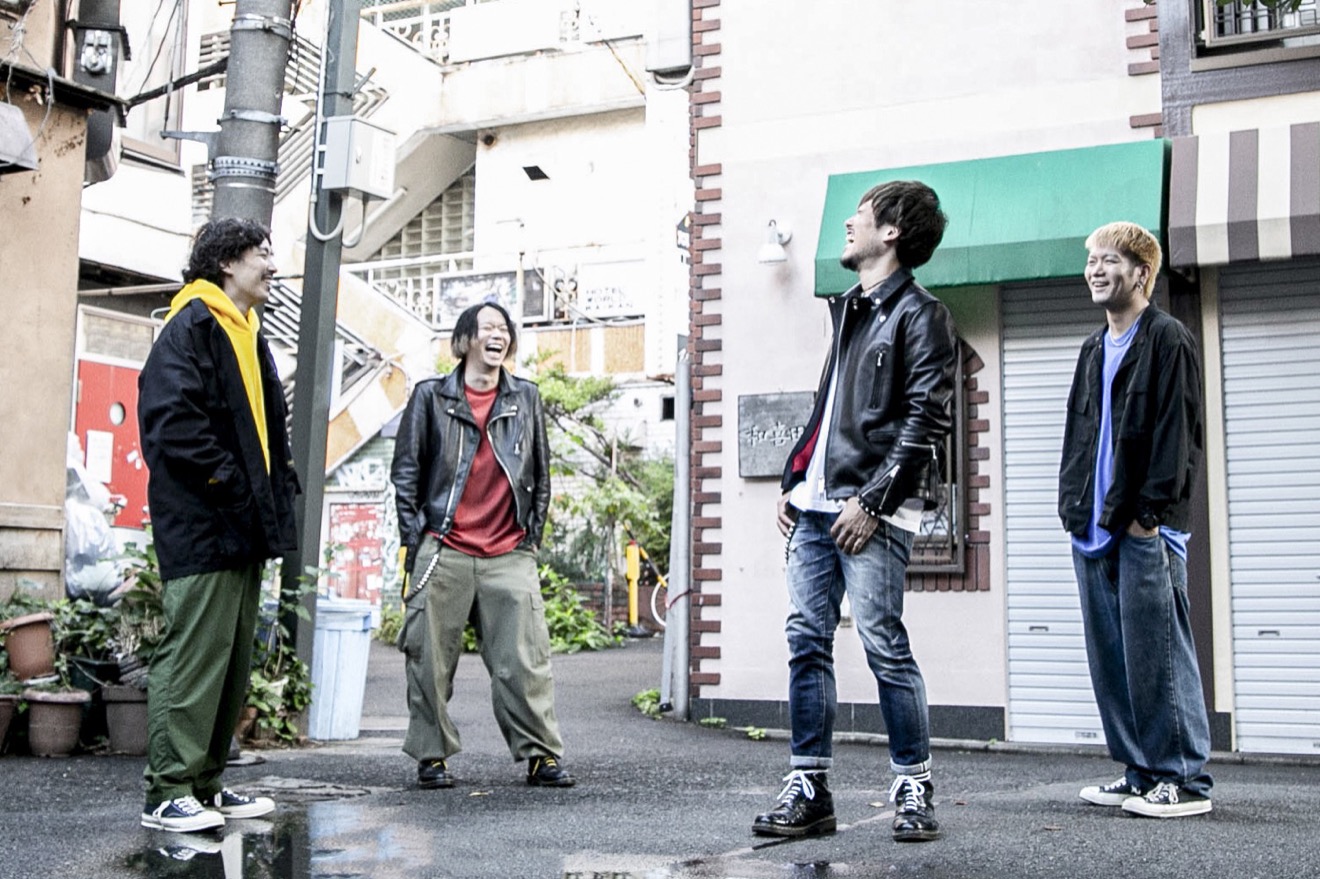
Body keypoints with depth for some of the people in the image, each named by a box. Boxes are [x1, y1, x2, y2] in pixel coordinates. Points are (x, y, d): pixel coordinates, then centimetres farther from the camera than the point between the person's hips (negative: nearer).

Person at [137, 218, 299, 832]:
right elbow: (171, 417, -21)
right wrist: (228, 478, -17)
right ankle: (168, 793, -1)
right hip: (203, 525, -10)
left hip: (242, 526, 10)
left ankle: (206, 785, 20)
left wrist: (277, 481, 11)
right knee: (193, 656, -8)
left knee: (233, 660, 12)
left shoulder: (247, 334, 21)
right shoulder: (192, 326, -9)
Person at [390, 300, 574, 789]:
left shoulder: (526, 398, 13)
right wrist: (415, 538, 1)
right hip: (444, 554, -1)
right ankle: (432, 756, 13)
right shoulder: (430, 396, 7)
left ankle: (540, 754, 5)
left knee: (525, 660, -2)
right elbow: (405, 470, 7)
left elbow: (541, 474, 17)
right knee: (432, 661, 1)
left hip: (510, 555, 1)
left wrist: (533, 535, 11)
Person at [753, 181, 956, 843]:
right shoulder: (848, 310, 22)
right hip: (815, 508, 8)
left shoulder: (920, 315, -4)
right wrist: (793, 481, 18)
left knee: (884, 646, -7)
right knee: (806, 642, 4)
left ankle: (914, 789, 7)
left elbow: (926, 421, -13)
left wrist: (873, 501, -17)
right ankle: (808, 790, 10)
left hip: (871, 513, -8)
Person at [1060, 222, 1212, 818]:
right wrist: (1073, 505, 11)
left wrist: (1150, 511, -16)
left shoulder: (1168, 341, -4)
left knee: (1156, 653, -6)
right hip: (1094, 528, 8)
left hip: (1146, 529, -8)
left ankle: (1183, 780, 3)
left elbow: (1177, 433, -11)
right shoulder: (1094, 350, 20)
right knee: (1110, 657, 10)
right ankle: (1140, 774, 19)